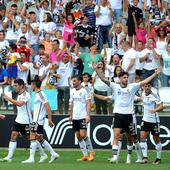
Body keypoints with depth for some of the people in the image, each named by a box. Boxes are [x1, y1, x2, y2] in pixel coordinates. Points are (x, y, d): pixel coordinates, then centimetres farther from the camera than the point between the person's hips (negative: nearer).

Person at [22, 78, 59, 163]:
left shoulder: (40, 94, -14)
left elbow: (47, 106, -19)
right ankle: (53, 154, 15)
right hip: (36, 120, 10)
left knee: (33, 137, -11)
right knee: (40, 138, 13)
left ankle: (31, 158, -12)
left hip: (38, 121, -10)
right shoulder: (37, 94, 16)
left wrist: (49, 119, -21)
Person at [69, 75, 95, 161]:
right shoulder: (72, 91, 11)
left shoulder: (84, 91, -7)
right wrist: (71, 115, 19)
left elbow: (88, 104, -9)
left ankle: (91, 152, 1)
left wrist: (88, 115, -17)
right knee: (78, 136, 5)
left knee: (83, 134, -15)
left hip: (83, 116, -7)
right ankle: (85, 155, 10)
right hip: (75, 117, 7)